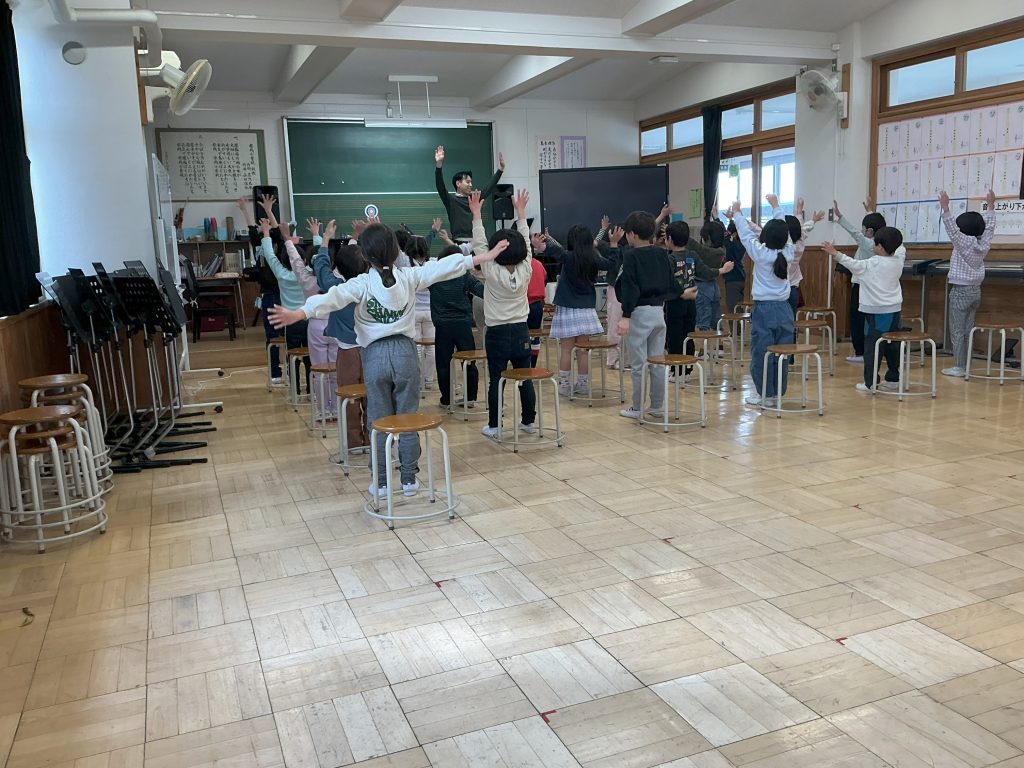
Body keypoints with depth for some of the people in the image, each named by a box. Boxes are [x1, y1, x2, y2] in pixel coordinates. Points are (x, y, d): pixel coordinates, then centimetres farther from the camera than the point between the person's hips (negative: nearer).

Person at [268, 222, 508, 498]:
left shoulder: (362, 284, -10)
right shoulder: (409, 276, -4)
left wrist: (298, 314, -36)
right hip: (405, 351, 1)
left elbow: (334, 297, -24)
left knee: (379, 421, 8)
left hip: (375, 354, -1)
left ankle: (381, 483, 15)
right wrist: (481, 258, 7)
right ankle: (409, 479, 16)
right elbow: (441, 267, 0)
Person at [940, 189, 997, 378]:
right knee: (968, 330, 11)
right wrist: (991, 206, 26)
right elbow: (989, 226, 16)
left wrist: (945, 208, -30)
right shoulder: (983, 243, 3)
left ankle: (959, 367, -4)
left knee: (957, 331, -3)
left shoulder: (964, 243, -14)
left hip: (960, 290, -7)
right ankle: (967, 366, 14)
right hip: (975, 290, 7)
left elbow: (952, 229, -25)